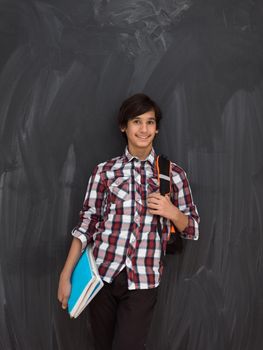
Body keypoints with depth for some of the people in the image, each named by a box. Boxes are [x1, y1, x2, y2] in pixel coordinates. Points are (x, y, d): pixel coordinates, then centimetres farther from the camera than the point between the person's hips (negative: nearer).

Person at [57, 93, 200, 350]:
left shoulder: (173, 173, 2)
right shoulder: (104, 171, 2)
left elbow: (192, 230, 7)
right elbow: (87, 223, 2)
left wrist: (172, 212, -13)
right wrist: (66, 274, -2)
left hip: (143, 281, -1)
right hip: (102, 274, 1)